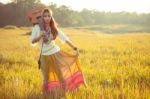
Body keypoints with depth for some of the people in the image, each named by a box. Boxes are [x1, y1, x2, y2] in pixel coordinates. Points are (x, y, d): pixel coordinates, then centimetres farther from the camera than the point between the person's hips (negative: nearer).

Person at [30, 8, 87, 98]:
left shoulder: (54, 28, -2)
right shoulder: (37, 27, -7)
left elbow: (65, 38, -8)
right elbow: (32, 42, -5)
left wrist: (75, 48, -16)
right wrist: (40, 36, -23)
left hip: (56, 54, 1)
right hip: (44, 56, 0)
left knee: (61, 74, 0)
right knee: (46, 78, 10)